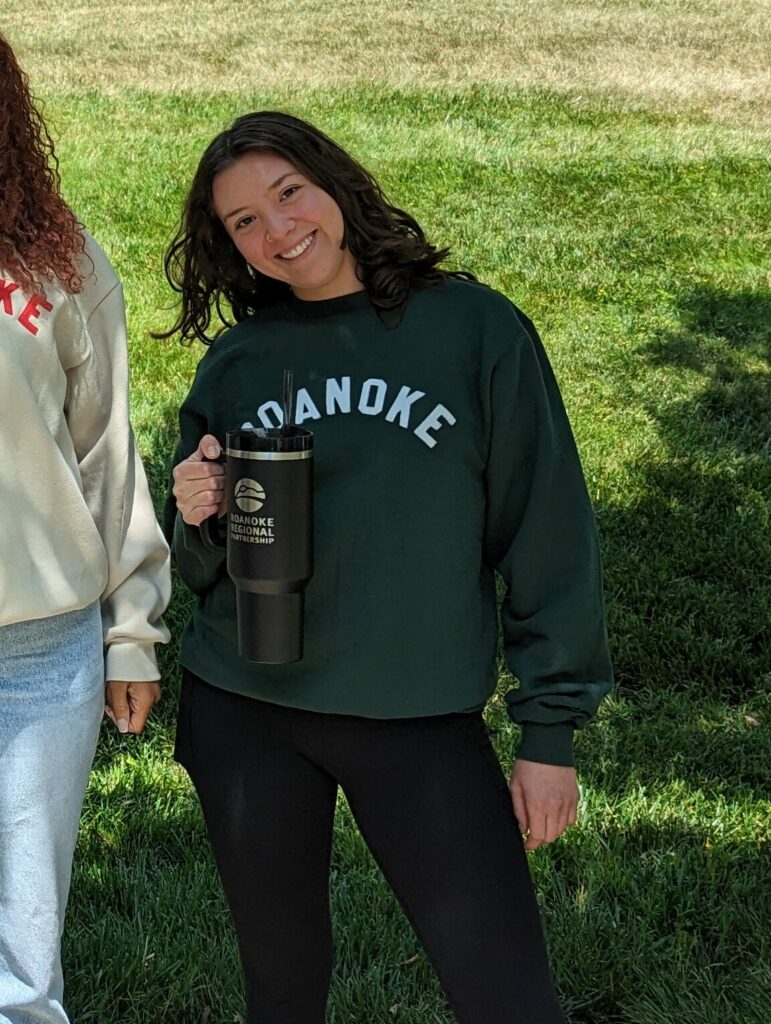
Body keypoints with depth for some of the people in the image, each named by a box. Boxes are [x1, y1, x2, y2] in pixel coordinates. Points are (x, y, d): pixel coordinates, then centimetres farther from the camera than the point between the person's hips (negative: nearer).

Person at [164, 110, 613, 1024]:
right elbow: (202, 568, 11)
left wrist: (550, 731, -4)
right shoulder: (235, 361, 4)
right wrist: (201, 521, -12)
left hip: (423, 717, -3)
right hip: (243, 717, 3)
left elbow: (548, 538, -3)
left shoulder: (475, 328, -5)